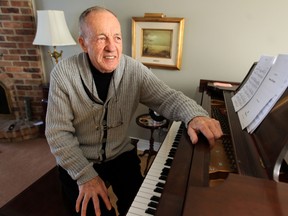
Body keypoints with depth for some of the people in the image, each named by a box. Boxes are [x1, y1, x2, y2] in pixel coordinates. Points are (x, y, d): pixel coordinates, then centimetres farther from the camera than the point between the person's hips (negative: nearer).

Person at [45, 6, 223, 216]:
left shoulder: (134, 70, -12)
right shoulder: (63, 73, -17)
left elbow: (168, 97, -18)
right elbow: (58, 133, -16)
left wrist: (194, 115, -40)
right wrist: (85, 175, -22)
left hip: (121, 155, 2)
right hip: (79, 163, -1)